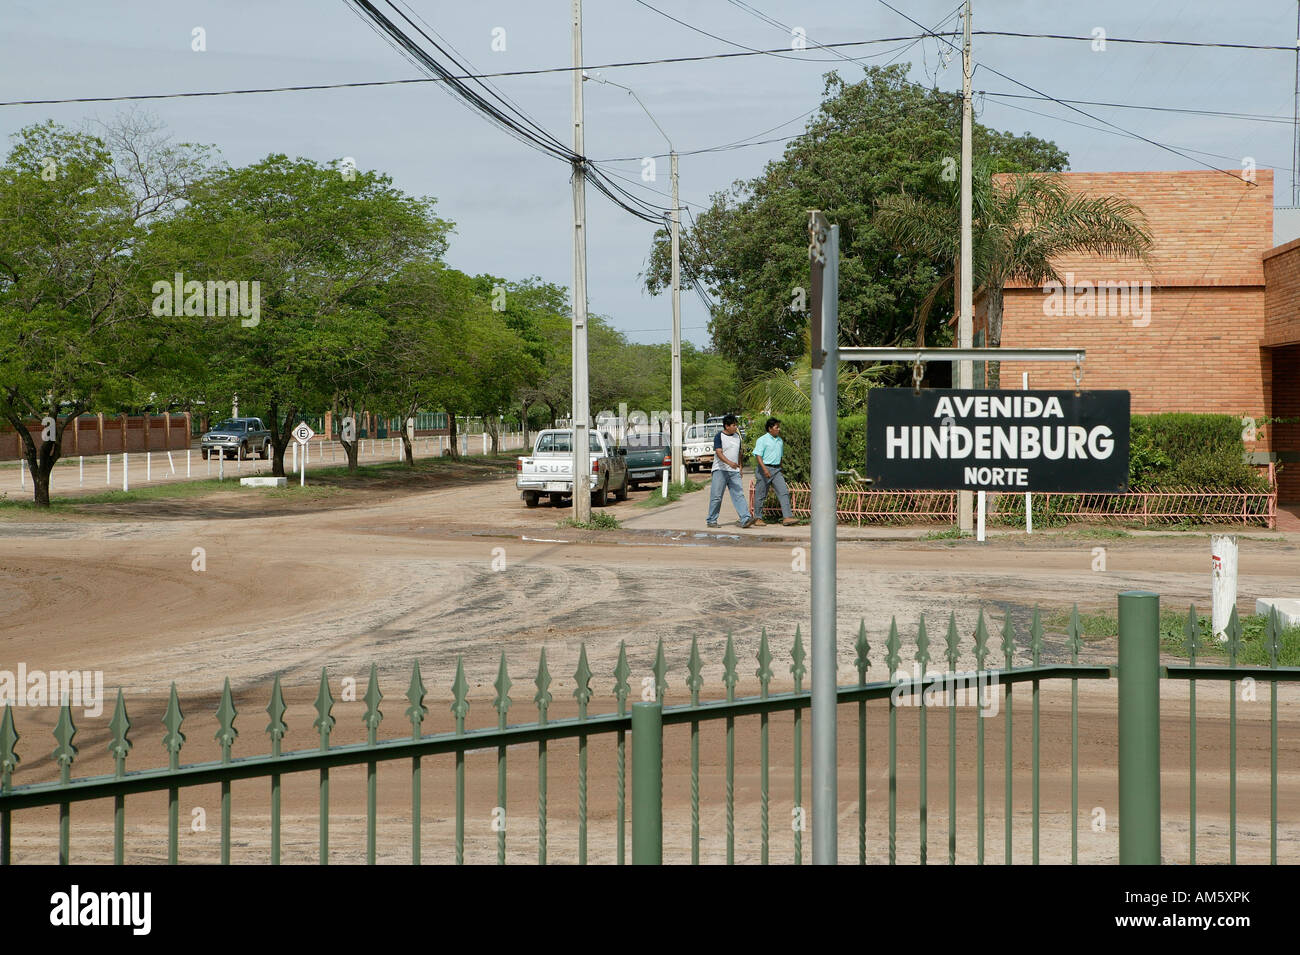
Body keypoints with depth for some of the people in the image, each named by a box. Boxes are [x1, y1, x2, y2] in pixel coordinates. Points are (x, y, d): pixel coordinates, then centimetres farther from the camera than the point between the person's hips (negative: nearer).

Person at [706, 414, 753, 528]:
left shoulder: (737, 436, 14)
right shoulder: (719, 436, -7)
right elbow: (719, 452, -19)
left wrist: (740, 467, 19)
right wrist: (729, 462, -34)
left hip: (734, 471, 5)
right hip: (720, 470, -5)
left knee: (739, 495, -6)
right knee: (716, 497, -1)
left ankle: (745, 519, -14)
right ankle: (711, 521, 8)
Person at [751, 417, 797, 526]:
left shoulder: (780, 440, 15)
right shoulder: (762, 440, -7)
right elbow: (758, 455, -15)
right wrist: (764, 469, -27)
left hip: (776, 469, 6)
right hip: (764, 469, -6)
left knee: (784, 492, -9)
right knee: (761, 495, 1)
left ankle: (787, 517, -15)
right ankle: (758, 518, 13)